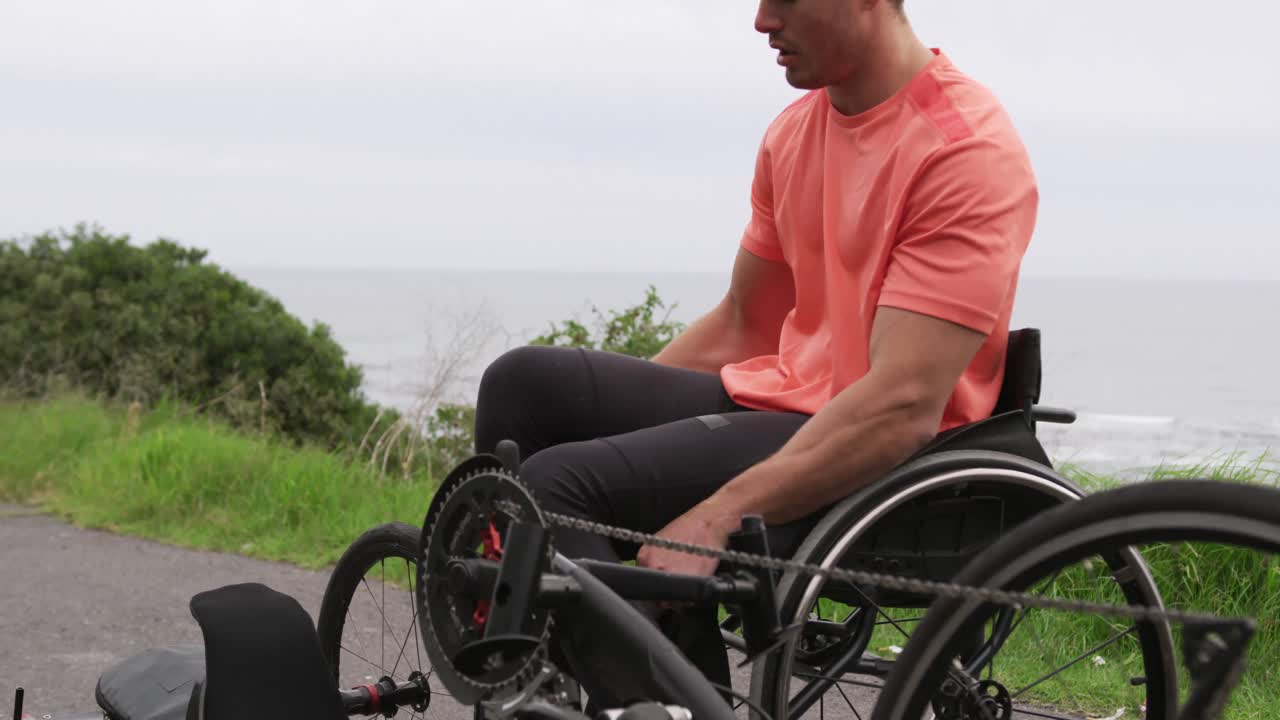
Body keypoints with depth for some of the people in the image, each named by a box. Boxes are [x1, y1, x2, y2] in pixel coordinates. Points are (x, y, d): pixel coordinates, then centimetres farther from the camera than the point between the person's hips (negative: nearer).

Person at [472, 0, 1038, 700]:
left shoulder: (969, 148, -16)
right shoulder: (795, 131, 11)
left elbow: (904, 406, -24)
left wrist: (716, 519, -29)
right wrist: (618, 410, 8)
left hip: (882, 458, -9)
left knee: (560, 484, -23)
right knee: (524, 383, -1)